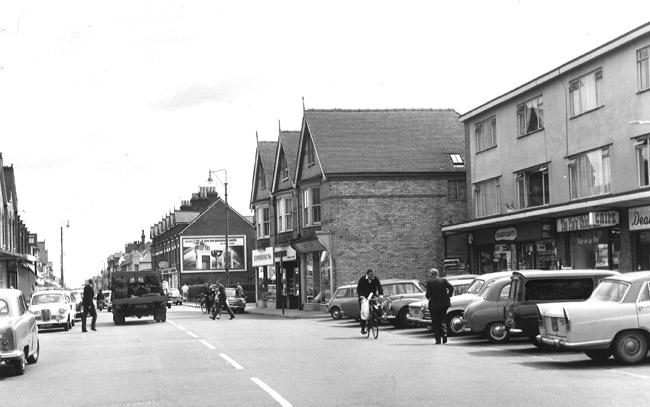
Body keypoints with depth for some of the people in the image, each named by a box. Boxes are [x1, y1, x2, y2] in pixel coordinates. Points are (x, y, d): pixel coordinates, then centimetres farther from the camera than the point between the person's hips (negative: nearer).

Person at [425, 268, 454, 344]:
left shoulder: (429, 282, -8)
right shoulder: (444, 280, 0)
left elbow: (428, 294, -11)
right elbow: (451, 288, -10)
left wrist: (428, 297, 11)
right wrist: (448, 296, 4)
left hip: (434, 305, -3)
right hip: (444, 303, 3)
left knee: (435, 323, 7)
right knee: (443, 321, 18)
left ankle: (438, 340, 3)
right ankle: (444, 336, 5)